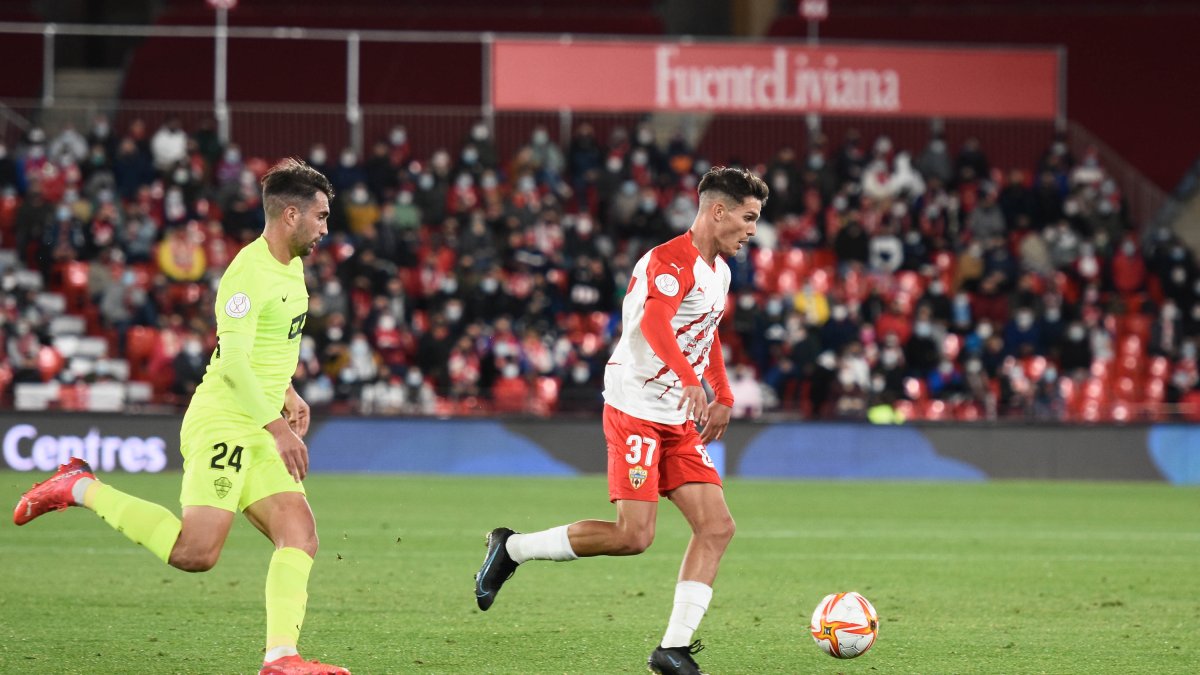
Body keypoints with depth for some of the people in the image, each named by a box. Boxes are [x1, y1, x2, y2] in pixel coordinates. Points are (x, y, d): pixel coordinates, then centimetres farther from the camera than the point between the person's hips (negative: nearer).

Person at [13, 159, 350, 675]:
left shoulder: (291, 268, 15)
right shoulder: (249, 272, -16)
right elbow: (233, 364, -23)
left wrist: (289, 396, 22)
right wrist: (277, 426, -26)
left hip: (257, 437, 9)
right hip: (221, 424, -9)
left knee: (300, 538, -6)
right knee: (196, 552, -17)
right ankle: (82, 489, -1)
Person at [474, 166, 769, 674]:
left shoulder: (719, 270, 15)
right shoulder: (672, 260, -16)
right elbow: (654, 322, -35)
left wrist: (723, 397, 27)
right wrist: (690, 382, -48)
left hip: (679, 422, 9)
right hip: (636, 411, -9)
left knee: (717, 527, -4)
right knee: (634, 536, -16)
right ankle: (511, 548, 2)